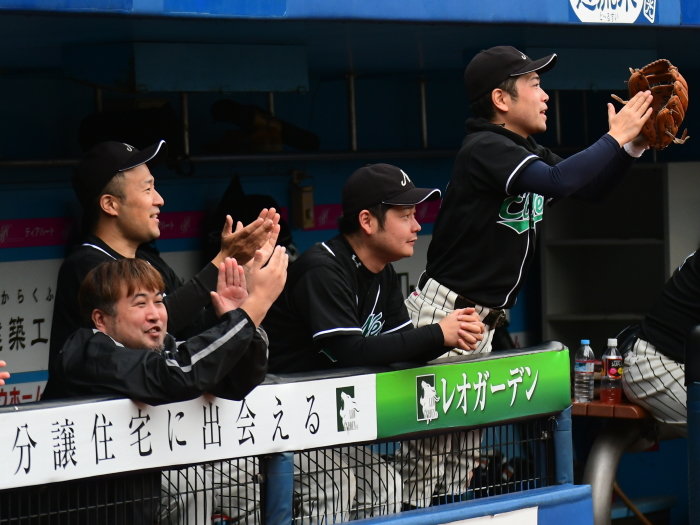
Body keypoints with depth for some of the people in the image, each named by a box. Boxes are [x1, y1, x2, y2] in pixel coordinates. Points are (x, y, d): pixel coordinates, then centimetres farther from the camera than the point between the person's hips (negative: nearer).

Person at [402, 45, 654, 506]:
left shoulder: (530, 154, 15)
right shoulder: (485, 149, -15)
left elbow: (592, 187, 19)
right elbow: (558, 182, -28)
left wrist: (634, 143, 4)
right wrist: (617, 137, -17)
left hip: (482, 322, 10)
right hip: (442, 311, -10)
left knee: (465, 447, 10)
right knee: (433, 446, -11)